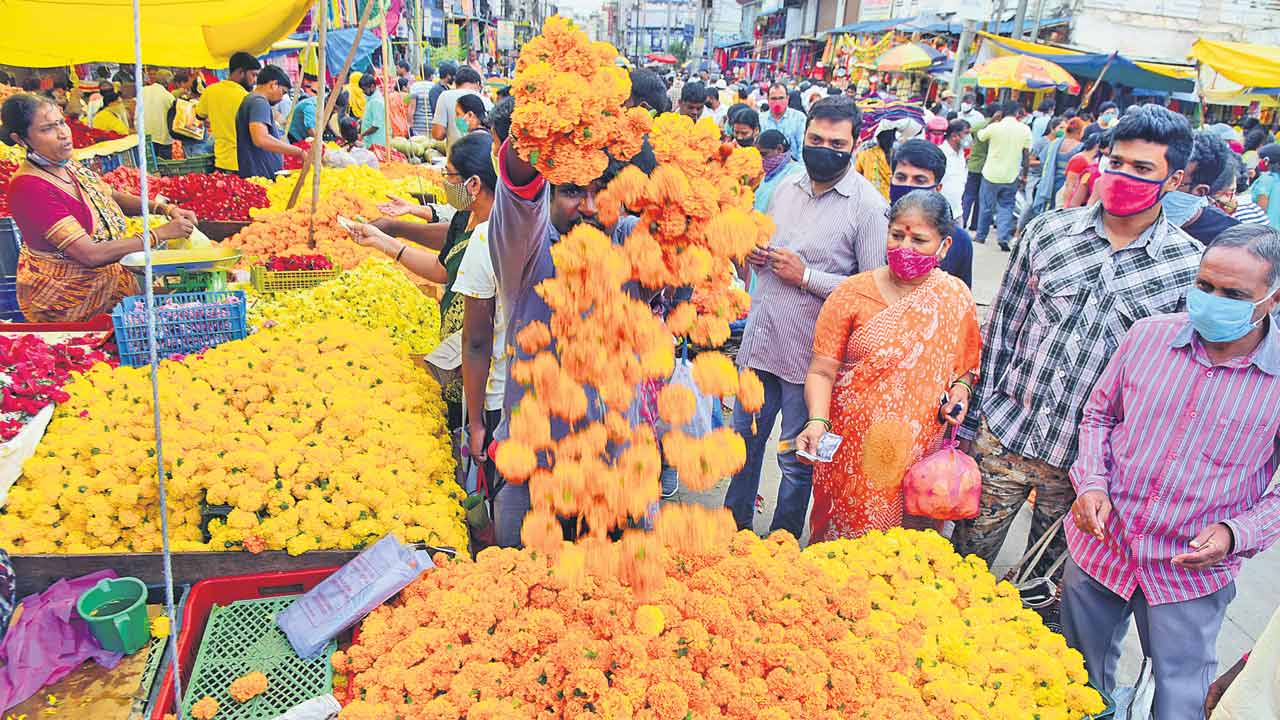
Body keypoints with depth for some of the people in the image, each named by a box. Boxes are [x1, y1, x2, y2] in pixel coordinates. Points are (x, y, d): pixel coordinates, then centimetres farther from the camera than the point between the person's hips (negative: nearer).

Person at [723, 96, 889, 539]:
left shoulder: (868, 207, -11)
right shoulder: (787, 187, 8)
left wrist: (806, 276, -19)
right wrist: (753, 254, -1)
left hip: (808, 353, -6)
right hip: (758, 340, 6)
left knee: (796, 457, 10)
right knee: (745, 437, 19)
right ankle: (736, 522, 39)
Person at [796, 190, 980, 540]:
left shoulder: (956, 298, 2)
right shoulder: (851, 294, -6)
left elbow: (966, 364, 17)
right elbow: (821, 371, -8)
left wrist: (960, 388, -4)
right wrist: (817, 422, -24)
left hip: (920, 453, 2)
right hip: (853, 451, -1)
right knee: (843, 538, 8)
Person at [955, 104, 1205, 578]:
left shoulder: (1191, 268, -6)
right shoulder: (1047, 232, -2)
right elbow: (1002, 326, 4)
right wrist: (973, 414, 3)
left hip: (1087, 458, -1)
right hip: (1004, 433, 1)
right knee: (965, 562, 14)